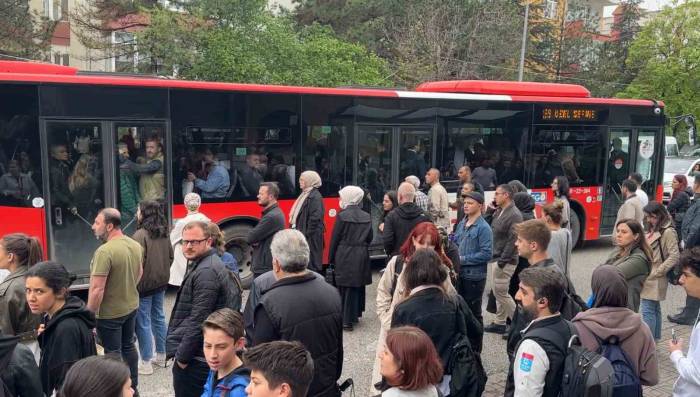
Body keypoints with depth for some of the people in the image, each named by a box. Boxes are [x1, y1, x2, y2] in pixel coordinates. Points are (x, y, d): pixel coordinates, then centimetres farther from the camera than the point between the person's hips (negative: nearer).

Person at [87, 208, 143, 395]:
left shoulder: (105, 251, -27)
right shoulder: (135, 245, -2)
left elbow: (97, 289, -26)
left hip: (110, 312, -7)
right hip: (132, 306, 8)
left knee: (113, 352, 7)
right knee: (128, 346, 21)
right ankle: (133, 387, 33)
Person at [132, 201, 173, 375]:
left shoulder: (141, 234, -19)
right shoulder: (164, 233, 4)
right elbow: (171, 256, 11)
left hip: (144, 284, -8)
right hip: (161, 283, 8)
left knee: (143, 323, 2)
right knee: (159, 318, 18)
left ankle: (146, 363, 10)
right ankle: (161, 356, 28)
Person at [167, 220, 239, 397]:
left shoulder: (206, 272, -21)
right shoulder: (202, 265, 13)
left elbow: (198, 320, -23)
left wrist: (182, 356, -16)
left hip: (194, 357, -10)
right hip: (201, 354, 10)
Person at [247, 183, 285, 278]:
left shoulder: (272, 216, -20)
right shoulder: (272, 213, 14)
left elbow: (251, 238, -20)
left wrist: (254, 240, 1)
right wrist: (256, 240, -6)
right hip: (263, 266, 10)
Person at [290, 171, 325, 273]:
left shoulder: (315, 197, -14)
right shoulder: (305, 194, 15)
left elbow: (315, 217, -21)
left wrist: (306, 233, -21)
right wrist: (296, 228, 13)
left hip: (311, 236, -10)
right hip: (302, 234, 10)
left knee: (311, 263, -4)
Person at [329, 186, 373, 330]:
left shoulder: (342, 216, -11)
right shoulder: (367, 217, 4)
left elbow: (335, 238, -8)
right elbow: (369, 238, 8)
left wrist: (331, 258, 0)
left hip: (345, 256, -5)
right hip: (362, 257, 5)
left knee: (345, 286, 0)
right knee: (358, 285, 14)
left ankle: (346, 320, 1)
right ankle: (355, 314, 25)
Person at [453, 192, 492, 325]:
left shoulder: (483, 228, -14)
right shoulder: (461, 224, 7)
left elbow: (486, 254, -20)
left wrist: (463, 259, -18)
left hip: (474, 275, -7)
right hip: (460, 273, 7)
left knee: (473, 311, 7)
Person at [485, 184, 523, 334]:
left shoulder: (514, 215, -18)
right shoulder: (499, 211, 11)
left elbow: (513, 240, -22)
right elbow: (493, 230, 16)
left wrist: (502, 261, -21)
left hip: (505, 261, -9)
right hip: (497, 257, 9)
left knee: (501, 292, -4)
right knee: (499, 291, 16)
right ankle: (500, 323, 27)